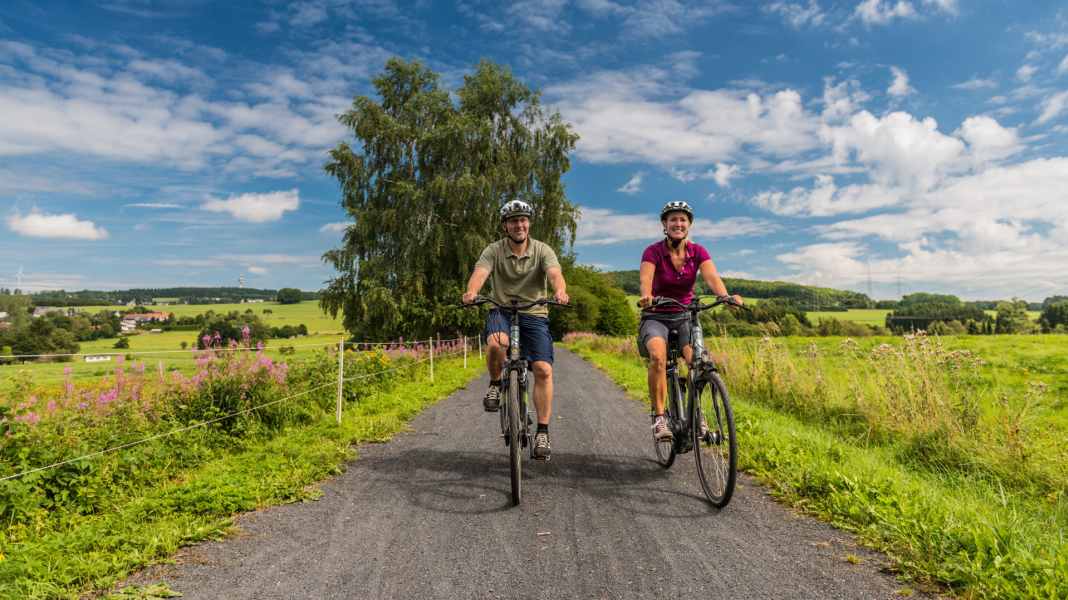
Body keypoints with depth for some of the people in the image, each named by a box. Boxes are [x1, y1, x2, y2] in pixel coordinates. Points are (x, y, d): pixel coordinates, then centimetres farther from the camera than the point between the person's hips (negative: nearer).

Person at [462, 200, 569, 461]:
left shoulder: (542, 250, -3)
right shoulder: (494, 250, -3)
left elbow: (555, 274, -21)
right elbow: (479, 273, -21)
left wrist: (560, 291, -45)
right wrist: (471, 292, -44)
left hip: (534, 314, 1)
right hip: (502, 311, 0)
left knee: (543, 370, -14)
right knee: (496, 343, -35)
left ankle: (542, 432, -2)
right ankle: (495, 384, -3)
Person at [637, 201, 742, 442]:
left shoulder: (698, 251, -3)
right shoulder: (653, 252, -11)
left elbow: (711, 277, -20)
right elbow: (645, 279, -29)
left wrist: (725, 296, -41)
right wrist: (646, 296, -52)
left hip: (685, 317, 2)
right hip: (656, 317, -2)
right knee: (658, 356, -33)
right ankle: (659, 417, -21)